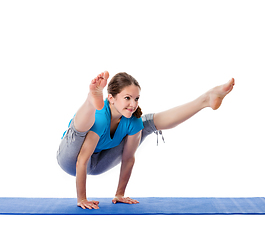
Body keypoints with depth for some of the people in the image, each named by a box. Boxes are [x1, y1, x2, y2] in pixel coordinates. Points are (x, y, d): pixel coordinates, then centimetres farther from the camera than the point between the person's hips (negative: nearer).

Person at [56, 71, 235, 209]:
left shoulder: (134, 120, -18)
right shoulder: (101, 116, -34)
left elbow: (128, 158, -9)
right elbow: (81, 161, -32)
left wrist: (120, 194, -3)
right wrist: (81, 199, -26)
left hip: (97, 163, 4)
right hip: (70, 160, -4)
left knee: (150, 123, -7)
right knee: (82, 125, -38)